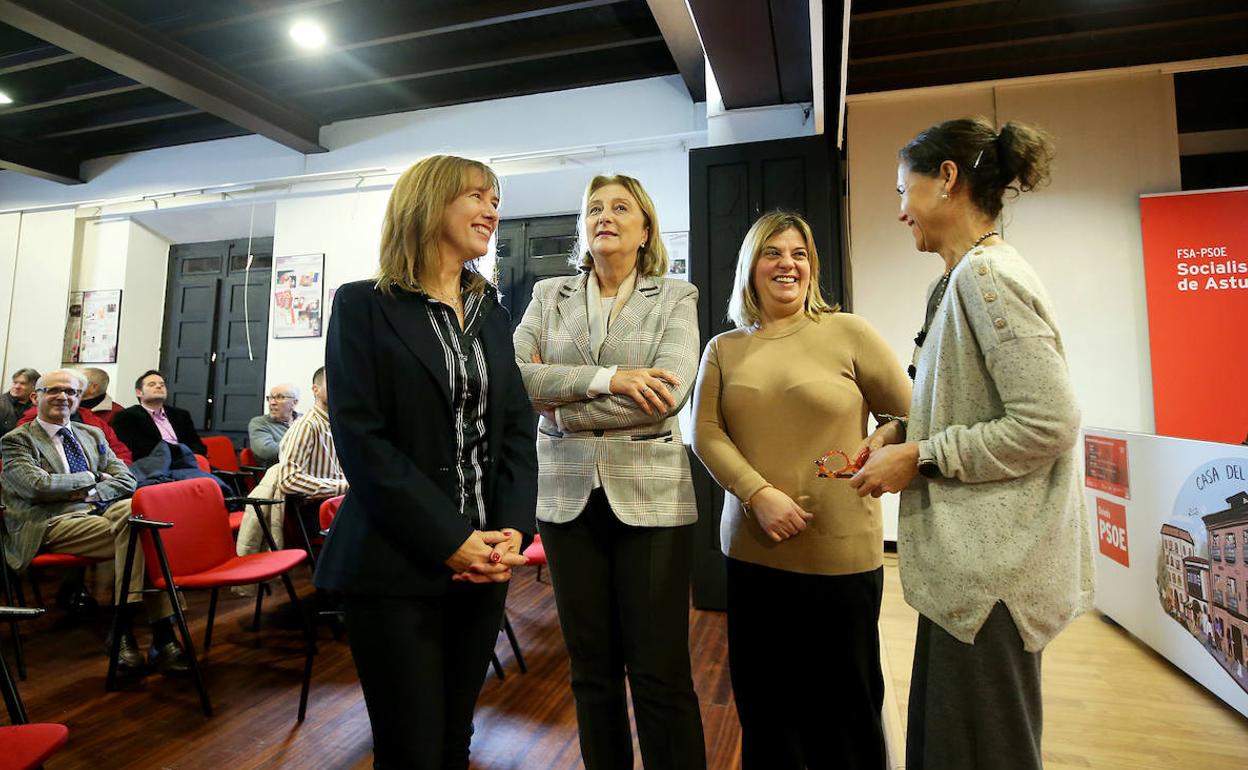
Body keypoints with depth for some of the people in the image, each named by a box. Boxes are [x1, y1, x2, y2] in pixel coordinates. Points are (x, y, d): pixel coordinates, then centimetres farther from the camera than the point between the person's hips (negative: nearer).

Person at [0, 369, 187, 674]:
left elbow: (126, 479, 13)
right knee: (137, 534, -33)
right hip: (55, 522, -4)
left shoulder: (92, 434, 23)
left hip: (103, 510, 5)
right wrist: (90, 477, 1)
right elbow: (39, 485, -9)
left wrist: (92, 493, -4)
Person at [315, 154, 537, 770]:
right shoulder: (364, 305, -4)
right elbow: (361, 438, -13)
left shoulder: (492, 313, 11)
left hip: (482, 563, 5)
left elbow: (517, 429, 6)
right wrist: (449, 541, -17)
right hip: (396, 564, -5)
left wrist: (512, 530, -8)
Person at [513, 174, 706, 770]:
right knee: (590, 667, 14)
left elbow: (669, 392, -14)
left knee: (660, 671, 4)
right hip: (567, 493, 3)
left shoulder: (675, 297, 2)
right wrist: (607, 377, -19)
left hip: (650, 494, -2)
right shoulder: (549, 295, 9)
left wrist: (562, 404, -11)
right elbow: (513, 375, -8)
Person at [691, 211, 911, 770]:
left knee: (845, 704, 13)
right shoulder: (724, 349, 6)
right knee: (762, 704, 16)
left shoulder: (849, 333, -2)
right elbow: (706, 435, -2)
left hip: (841, 554, -2)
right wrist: (759, 494, -14)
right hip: (752, 552, 3)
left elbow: (909, 419, 1)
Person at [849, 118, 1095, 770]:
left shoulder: (985, 275, -16)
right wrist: (902, 429, 6)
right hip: (969, 561, 9)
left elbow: (1048, 423, -20)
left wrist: (919, 457, -15)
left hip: (993, 567, -9)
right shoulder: (969, 275, 13)